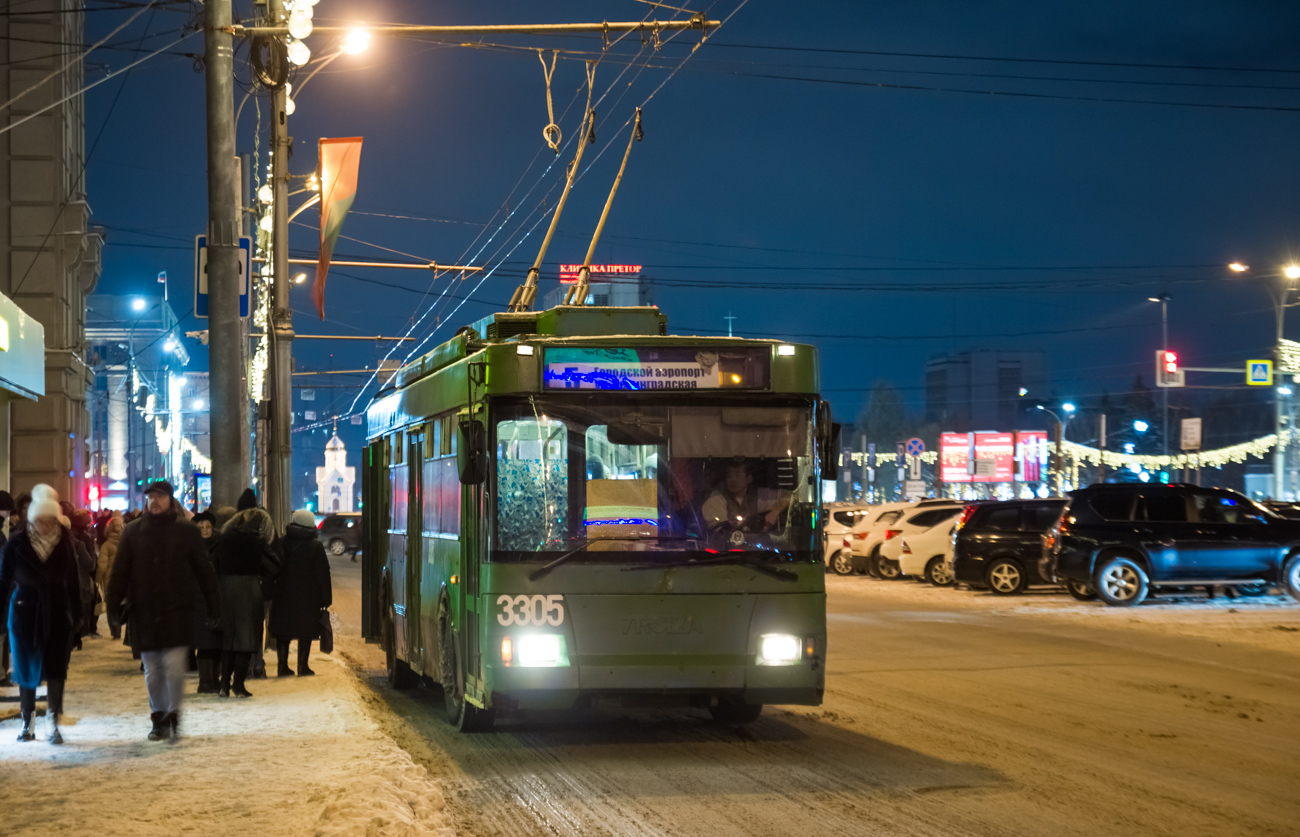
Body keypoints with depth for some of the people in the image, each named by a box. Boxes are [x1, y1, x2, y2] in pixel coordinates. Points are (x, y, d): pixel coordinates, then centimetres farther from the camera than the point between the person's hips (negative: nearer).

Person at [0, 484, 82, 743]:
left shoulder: (64, 546, 0)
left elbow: (73, 587, 5)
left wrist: (76, 624, 5)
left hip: (58, 616, 0)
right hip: (25, 615, 0)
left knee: (56, 671, -4)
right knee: (27, 672, 7)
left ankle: (54, 725, 3)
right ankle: (27, 724, 19)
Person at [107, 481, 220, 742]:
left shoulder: (186, 530, 2)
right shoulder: (133, 531, 6)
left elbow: (202, 568, 7)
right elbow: (120, 571, 7)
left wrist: (212, 602, 5)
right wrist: (114, 603, -1)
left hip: (177, 610, -2)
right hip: (144, 611, 2)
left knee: (174, 664, -11)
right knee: (152, 670, 8)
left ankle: (173, 715, 3)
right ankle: (159, 717, 21)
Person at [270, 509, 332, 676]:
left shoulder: (281, 543, 2)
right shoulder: (315, 546, -4)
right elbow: (323, 574, -4)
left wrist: (269, 593, 12)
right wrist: (325, 598, 0)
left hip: (283, 594, 2)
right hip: (308, 597, -2)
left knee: (283, 631, 9)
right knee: (306, 631, 4)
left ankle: (283, 665, 9)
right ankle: (302, 666, 1)